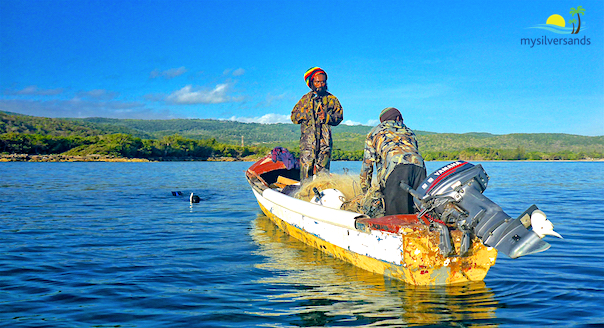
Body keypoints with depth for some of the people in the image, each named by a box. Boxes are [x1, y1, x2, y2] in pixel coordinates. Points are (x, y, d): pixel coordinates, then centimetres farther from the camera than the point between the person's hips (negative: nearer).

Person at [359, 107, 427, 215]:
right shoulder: (409, 132, 39)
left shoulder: (375, 132, 29)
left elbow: (367, 163, 24)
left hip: (395, 167, -4)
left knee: (395, 218, -11)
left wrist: (365, 190, 29)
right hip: (419, 166, 4)